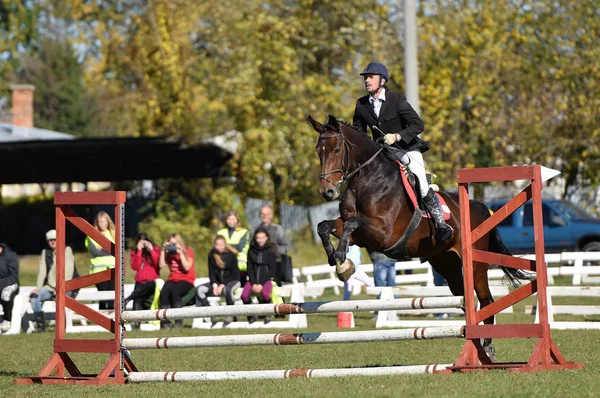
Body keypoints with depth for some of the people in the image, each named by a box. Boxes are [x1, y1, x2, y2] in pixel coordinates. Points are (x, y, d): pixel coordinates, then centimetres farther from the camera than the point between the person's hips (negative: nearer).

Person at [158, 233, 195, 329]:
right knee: (164, 292, -30)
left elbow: (187, 267, -12)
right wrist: (163, 251, -7)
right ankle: (165, 322, -26)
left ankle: (179, 321, -29)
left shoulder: (188, 251, 0)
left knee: (174, 291, -35)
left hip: (186, 281, -3)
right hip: (173, 279, 3)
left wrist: (180, 253, -15)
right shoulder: (169, 252, 9)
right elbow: (162, 265, -3)